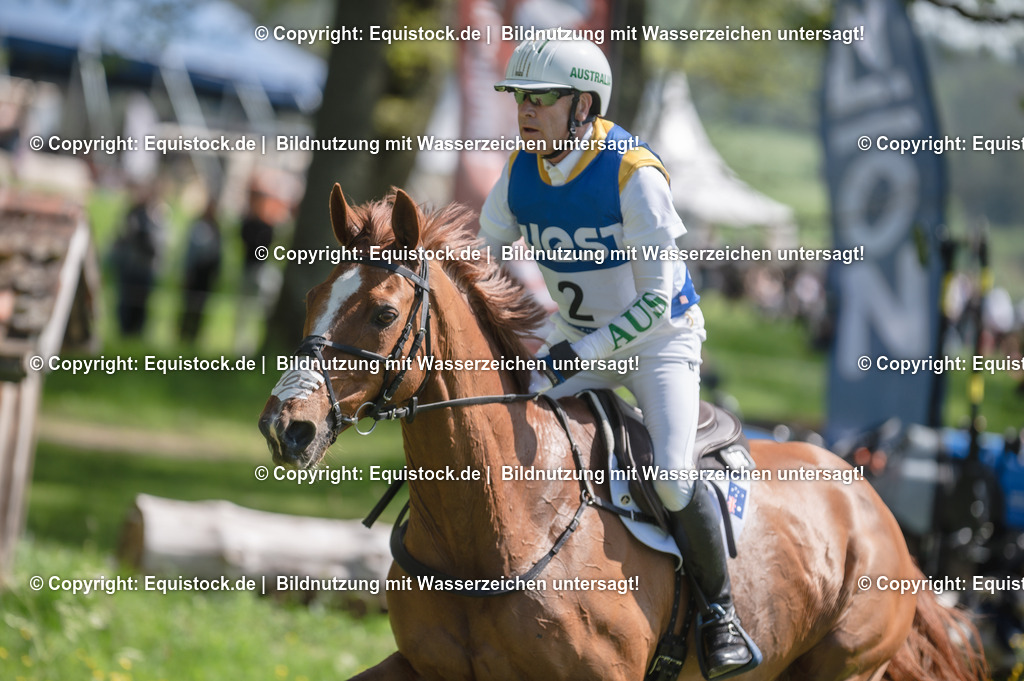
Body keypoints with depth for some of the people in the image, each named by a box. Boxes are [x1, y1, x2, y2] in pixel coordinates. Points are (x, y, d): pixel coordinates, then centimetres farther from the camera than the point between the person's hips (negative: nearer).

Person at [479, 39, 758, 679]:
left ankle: (724, 615, -1)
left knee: (673, 479, -22)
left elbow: (656, 300, -24)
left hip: (659, 339, -6)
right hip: (579, 343, 6)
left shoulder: (634, 172, -26)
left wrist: (584, 351, -30)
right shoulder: (521, 173, -8)